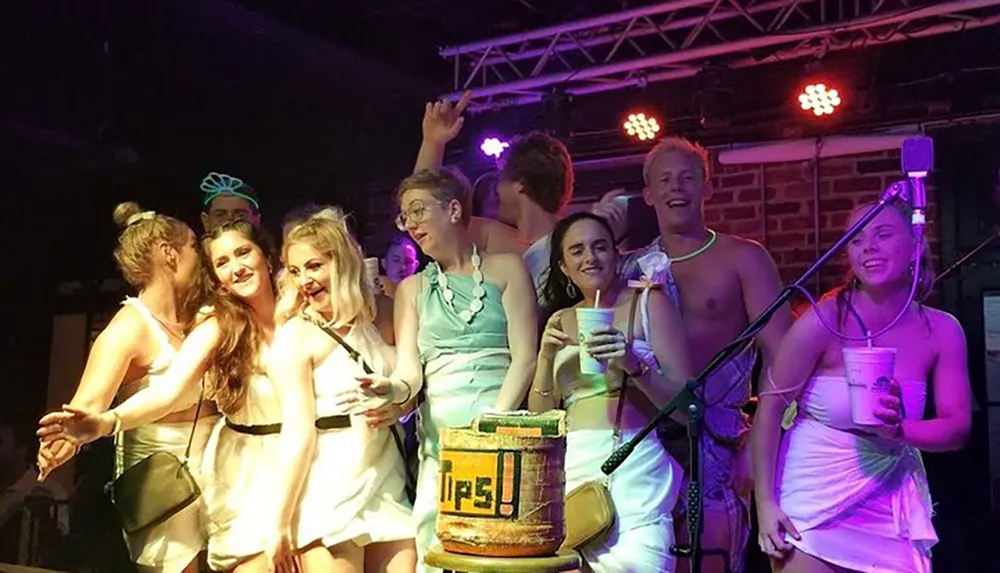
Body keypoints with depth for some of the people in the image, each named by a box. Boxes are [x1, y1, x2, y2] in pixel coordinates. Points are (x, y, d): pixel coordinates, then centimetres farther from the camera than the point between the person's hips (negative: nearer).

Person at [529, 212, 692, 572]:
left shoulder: (649, 304, 3)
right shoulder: (561, 321, 14)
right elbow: (540, 418, 13)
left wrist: (634, 364, -18)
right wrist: (546, 357, -2)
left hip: (635, 464, -3)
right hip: (573, 465, 3)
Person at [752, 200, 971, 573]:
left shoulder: (942, 331, -5)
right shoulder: (823, 321, -17)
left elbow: (959, 427, -3)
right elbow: (770, 408, -13)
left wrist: (899, 429, -24)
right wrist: (765, 503, -16)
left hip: (889, 510, 4)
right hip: (813, 505, -4)